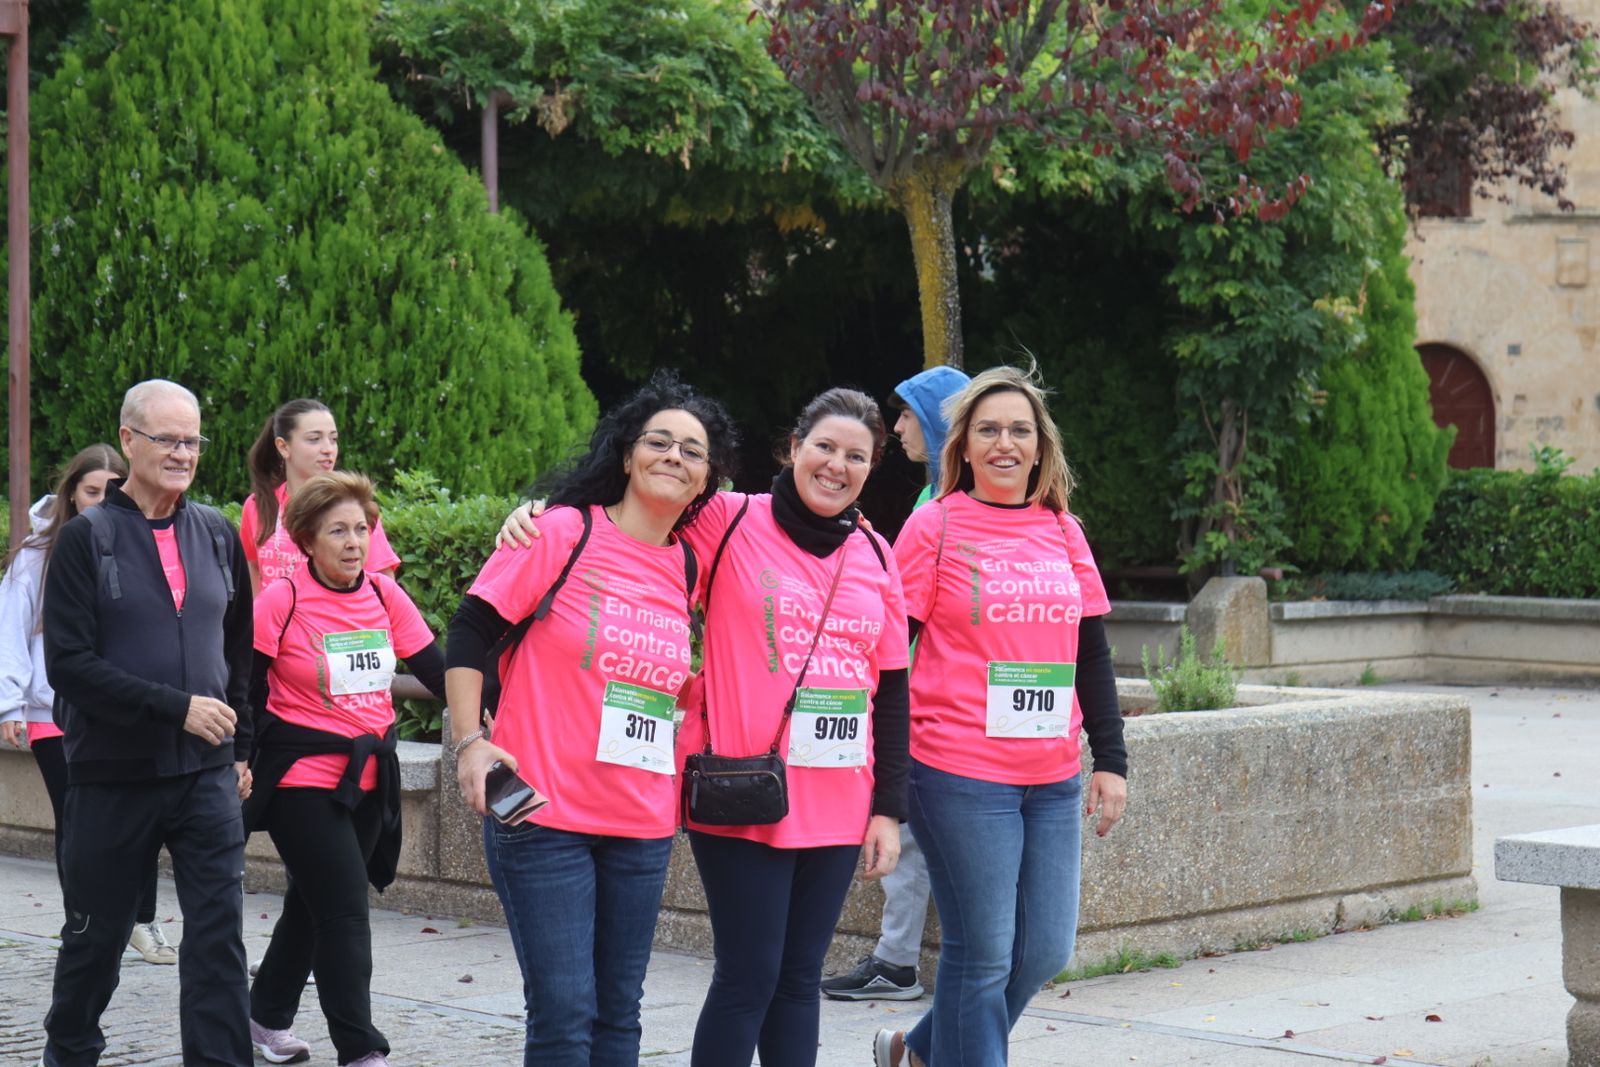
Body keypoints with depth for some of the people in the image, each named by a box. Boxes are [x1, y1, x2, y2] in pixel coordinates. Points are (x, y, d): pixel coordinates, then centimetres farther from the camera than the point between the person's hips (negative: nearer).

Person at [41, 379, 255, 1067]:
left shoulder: (217, 535, 8)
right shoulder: (87, 538, -6)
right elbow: (68, 663, -13)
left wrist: (241, 745, 14)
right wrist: (176, 707, -19)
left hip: (206, 776, 3)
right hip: (112, 774, -3)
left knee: (219, 932, -5)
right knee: (97, 933, 12)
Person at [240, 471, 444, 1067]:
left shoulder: (384, 596, 2)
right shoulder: (282, 601, -11)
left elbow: (435, 671, 4)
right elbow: (247, 688, -6)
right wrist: (242, 765, -7)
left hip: (368, 777, 5)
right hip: (302, 777, -5)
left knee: (314, 904, 16)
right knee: (345, 914, -10)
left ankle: (269, 1016, 34)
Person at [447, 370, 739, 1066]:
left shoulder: (688, 566, 10)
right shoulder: (563, 533, -6)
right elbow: (471, 630, -5)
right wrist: (470, 742, -14)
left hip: (643, 826, 6)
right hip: (544, 816, -5)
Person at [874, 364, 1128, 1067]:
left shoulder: (1062, 531, 11)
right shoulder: (935, 527, -3)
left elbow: (1093, 655, 15)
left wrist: (1111, 760, 10)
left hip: (1051, 778, 6)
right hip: (959, 774, -6)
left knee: (1047, 949, 8)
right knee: (983, 955, -3)